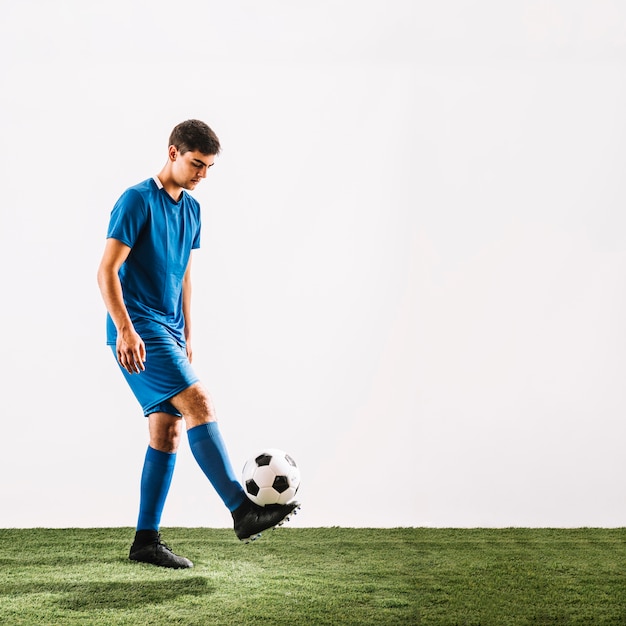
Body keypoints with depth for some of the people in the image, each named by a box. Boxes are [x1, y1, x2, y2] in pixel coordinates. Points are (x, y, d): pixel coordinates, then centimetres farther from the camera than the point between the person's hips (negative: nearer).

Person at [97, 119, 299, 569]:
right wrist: (125, 330, -23)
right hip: (139, 332, -8)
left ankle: (146, 540, 12)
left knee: (168, 430, 5)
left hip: (169, 332, 8)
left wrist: (186, 336, 19)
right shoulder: (138, 200, -9)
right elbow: (107, 271, -14)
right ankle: (243, 510, -20)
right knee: (198, 403, -19)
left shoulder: (191, 209, 15)